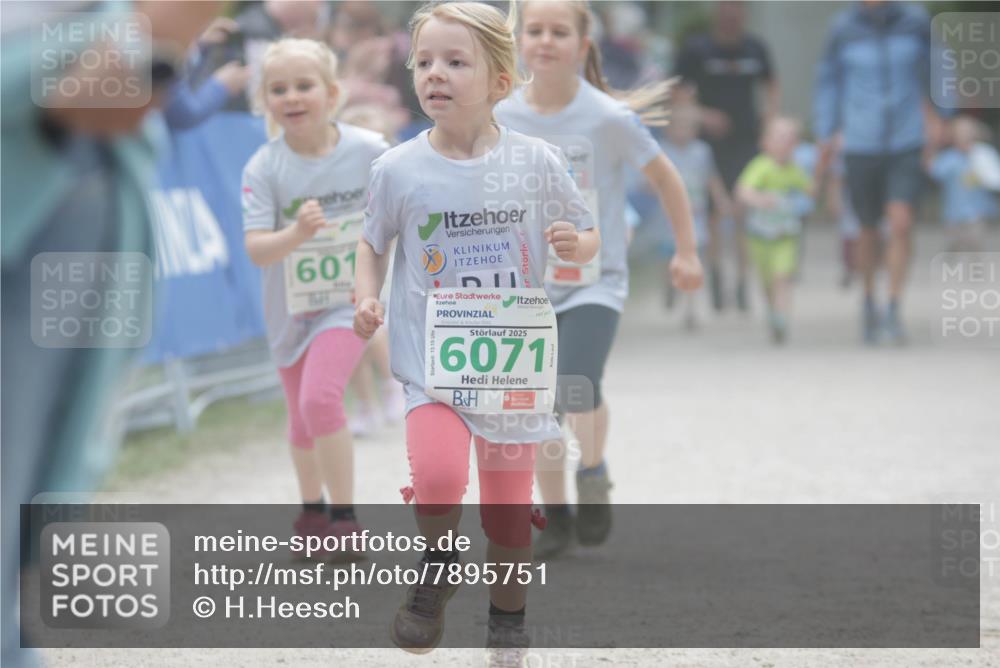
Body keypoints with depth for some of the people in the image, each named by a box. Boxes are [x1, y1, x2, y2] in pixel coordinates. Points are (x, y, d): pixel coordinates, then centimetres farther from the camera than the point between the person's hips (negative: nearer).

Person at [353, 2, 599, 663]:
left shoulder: (535, 162, -3)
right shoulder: (399, 169, -3)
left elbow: (590, 236, 9)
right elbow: (374, 242, 14)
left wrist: (575, 245, -14)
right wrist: (367, 298, -4)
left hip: (514, 361, 1)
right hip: (433, 361, -1)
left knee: (509, 506, 10)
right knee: (439, 476, -26)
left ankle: (509, 615, 36)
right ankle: (438, 564, 5)